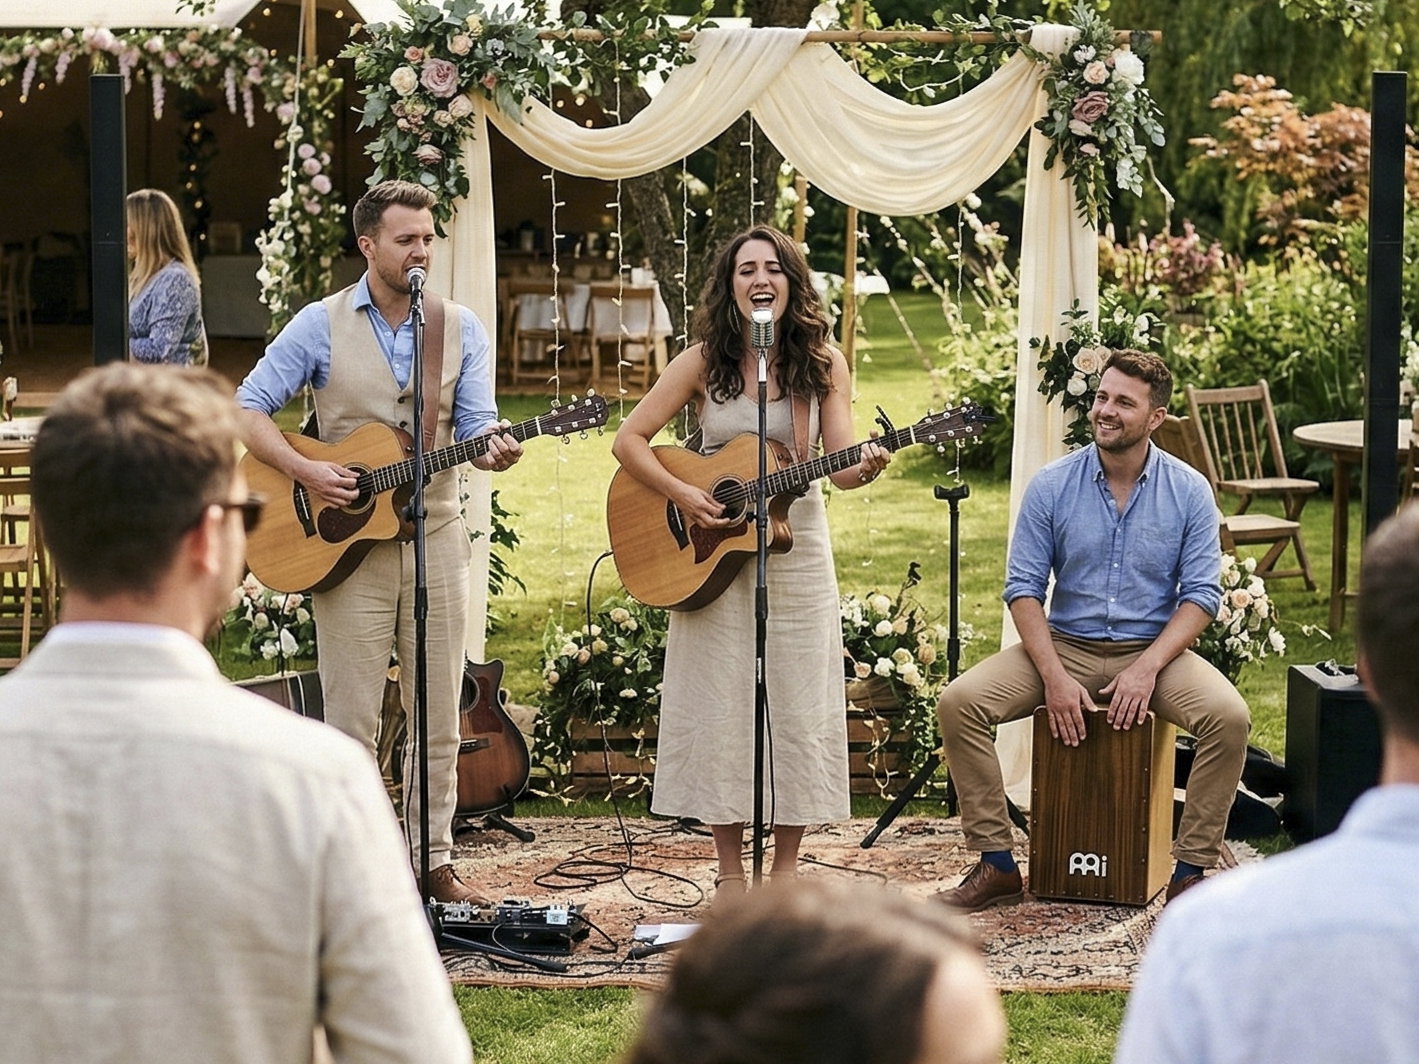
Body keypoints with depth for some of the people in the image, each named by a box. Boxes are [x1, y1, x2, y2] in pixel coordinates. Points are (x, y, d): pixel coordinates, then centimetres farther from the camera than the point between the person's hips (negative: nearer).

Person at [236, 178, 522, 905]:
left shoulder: (460, 329, 6)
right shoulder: (321, 326, -2)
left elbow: (474, 427, 2)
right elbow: (248, 411, -2)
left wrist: (494, 450, -22)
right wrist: (305, 471, -17)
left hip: (434, 537, 3)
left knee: (439, 717, 6)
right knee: (352, 718, -1)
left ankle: (432, 861, 16)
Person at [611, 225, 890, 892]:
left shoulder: (823, 364, 0)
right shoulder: (704, 362, -3)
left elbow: (840, 465, -6)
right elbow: (628, 440, -2)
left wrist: (864, 469, -29)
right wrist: (681, 496, -16)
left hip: (797, 554, 1)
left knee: (797, 707, 1)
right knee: (720, 707, 1)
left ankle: (786, 869, 10)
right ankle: (731, 869, 11)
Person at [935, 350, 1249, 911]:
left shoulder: (1189, 491, -3)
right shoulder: (1052, 486, -3)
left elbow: (1201, 595, -5)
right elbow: (1023, 588, -3)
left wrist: (1146, 668, -20)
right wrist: (1054, 677, -17)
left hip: (1154, 650, -1)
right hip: (1064, 644, 1)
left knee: (1229, 716, -29)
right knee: (959, 702, -21)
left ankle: (1190, 871, -15)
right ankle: (996, 865, -12)